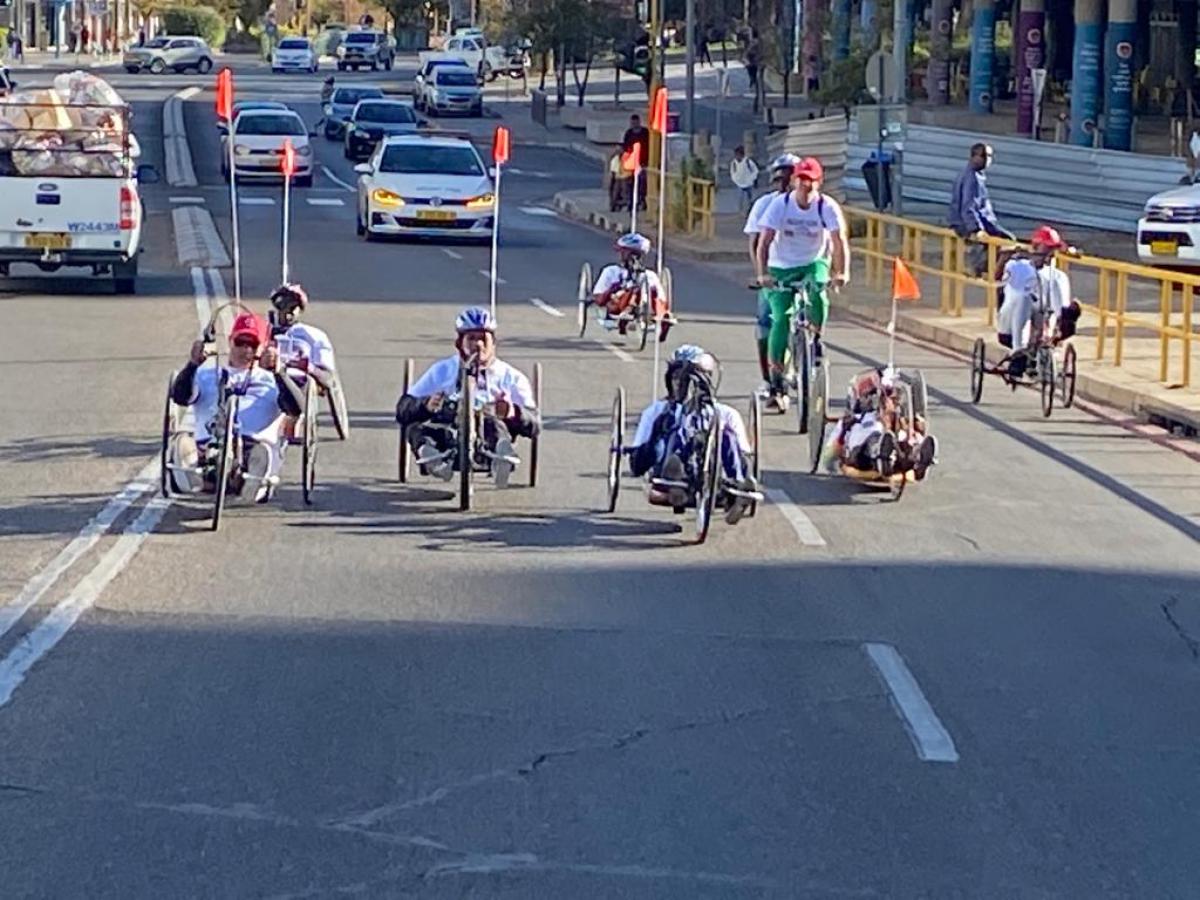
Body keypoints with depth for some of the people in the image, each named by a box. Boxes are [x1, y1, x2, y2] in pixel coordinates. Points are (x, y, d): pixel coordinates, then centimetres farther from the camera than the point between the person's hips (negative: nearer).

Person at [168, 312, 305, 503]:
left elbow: (297, 408, 3)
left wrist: (278, 372, -11)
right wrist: (192, 365, -11)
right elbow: (180, 397, 6)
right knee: (182, 443, -34)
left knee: (265, 451, -38)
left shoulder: (270, 380, 23)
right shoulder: (207, 374, 27)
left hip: (253, 446, -1)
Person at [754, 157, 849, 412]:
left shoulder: (827, 207, -12)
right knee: (781, 319, -12)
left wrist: (842, 272, -35)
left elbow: (839, 240, -19)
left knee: (817, 290, -34)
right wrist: (763, 274, -29)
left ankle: (815, 340, -9)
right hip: (782, 268, 0)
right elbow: (764, 241, -16)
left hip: (814, 263, 0)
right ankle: (777, 385, -7)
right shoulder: (780, 204, -12)